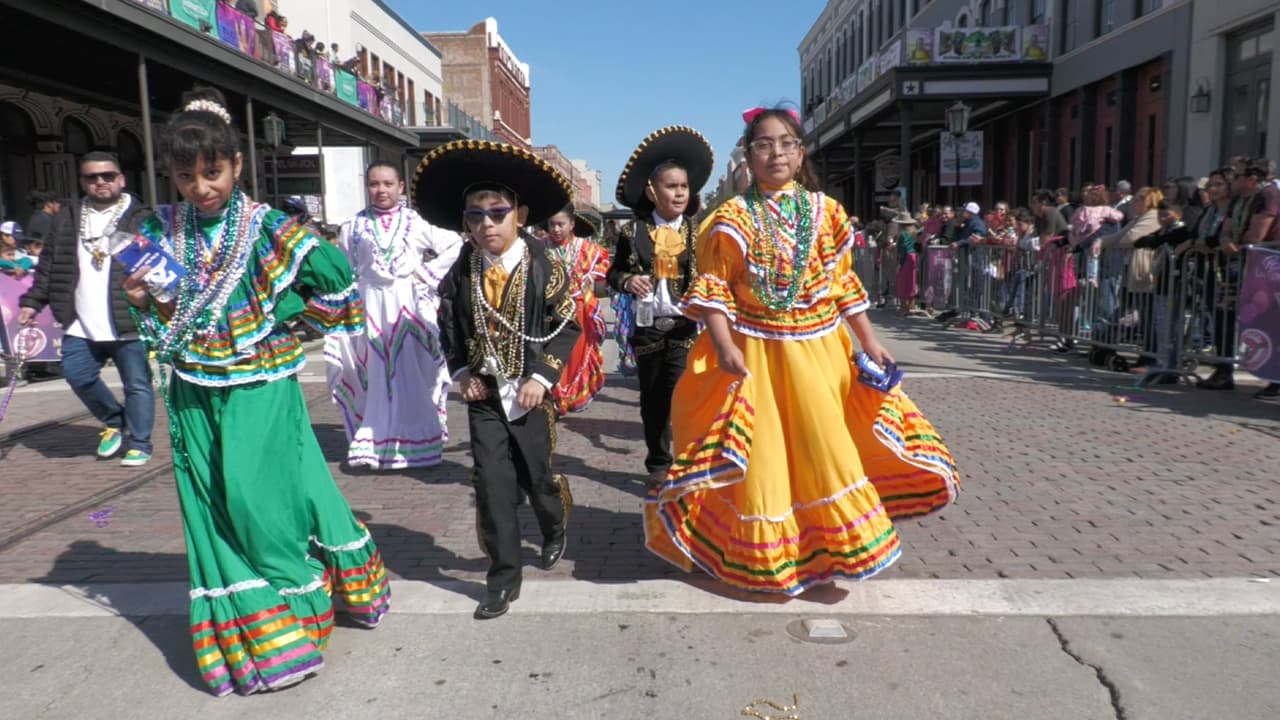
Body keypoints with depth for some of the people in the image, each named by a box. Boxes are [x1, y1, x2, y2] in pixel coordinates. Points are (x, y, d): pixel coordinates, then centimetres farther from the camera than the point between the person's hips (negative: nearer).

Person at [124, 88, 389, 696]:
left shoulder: (267, 226, -9)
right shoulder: (161, 230, 3)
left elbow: (334, 275, -10)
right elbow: (158, 324, 11)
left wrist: (277, 314, -8)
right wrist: (139, 301, -10)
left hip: (260, 389, -4)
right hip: (196, 394, 4)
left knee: (261, 496, -5)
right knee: (214, 506, 9)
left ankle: (290, 618, 18)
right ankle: (237, 630, 25)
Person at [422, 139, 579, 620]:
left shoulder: (543, 268, -8)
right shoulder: (460, 274, 0)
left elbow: (567, 328, -6)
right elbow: (449, 329, 11)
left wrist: (542, 377, -15)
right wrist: (461, 372, -3)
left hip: (530, 393, -2)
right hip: (483, 395, 2)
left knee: (537, 475, 10)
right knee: (492, 483, -2)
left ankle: (554, 532, 44)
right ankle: (504, 576, 10)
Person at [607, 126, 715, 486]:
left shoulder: (698, 230, 1)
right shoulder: (634, 231, 2)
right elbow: (614, 272, 9)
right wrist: (627, 281, -12)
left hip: (686, 325, -2)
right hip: (648, 326, 2)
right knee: (652, 399, 12)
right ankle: (658, 463, 28)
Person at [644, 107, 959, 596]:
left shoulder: (825, 211, 5)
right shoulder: (735, 217, -5)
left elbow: (843, 283, 10)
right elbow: (714, 287, -9)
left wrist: (869, 341, 8)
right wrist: (724, 346, -21)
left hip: (817, 353, 3)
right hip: (756, 353, -3)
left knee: (826, 450, 7)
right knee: (763, 456, 5)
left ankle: (836, 546, 28)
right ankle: (766, 561, 24)